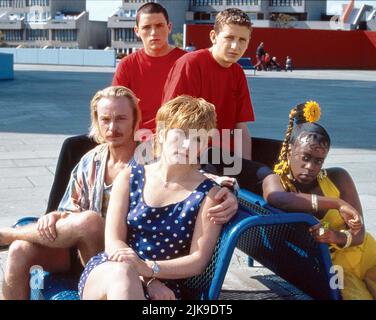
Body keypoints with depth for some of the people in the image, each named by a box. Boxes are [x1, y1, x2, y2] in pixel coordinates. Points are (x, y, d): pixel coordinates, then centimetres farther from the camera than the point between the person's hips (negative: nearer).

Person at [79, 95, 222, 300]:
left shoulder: (208, 194, 2)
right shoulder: (129, 178, 8)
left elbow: (198, 260, -4)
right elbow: (113, 241, 1)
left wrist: (148, 268, -22)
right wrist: (150, 282, -16)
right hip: (109, 271, 3)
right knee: (122, 272, -37)